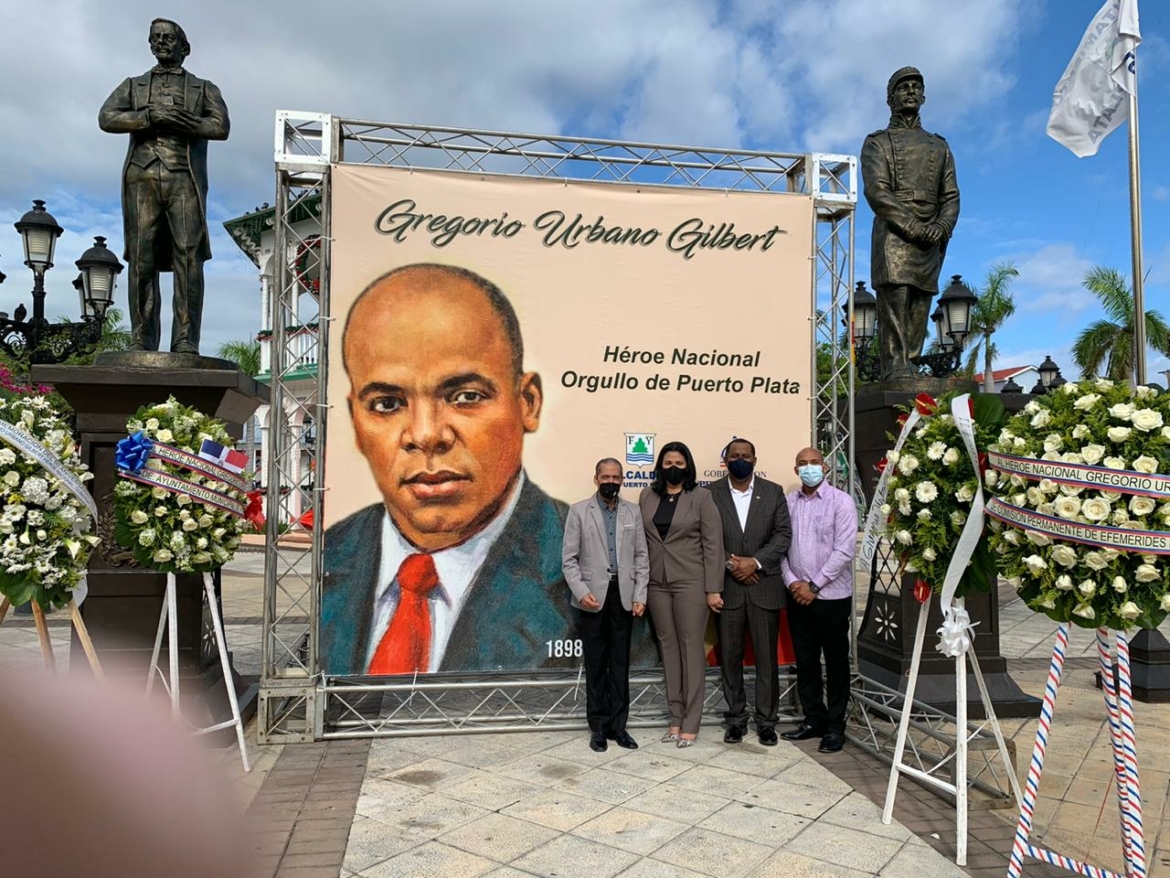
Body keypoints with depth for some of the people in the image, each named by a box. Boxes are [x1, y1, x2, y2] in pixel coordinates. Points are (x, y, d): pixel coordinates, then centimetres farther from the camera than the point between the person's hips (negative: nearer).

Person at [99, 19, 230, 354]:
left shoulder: (204, 88, 20)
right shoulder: (133, 85, 24)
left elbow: (221, 127, 2)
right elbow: (106, 119, 7)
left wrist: (180, 121, -9)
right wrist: (151, 116, -8)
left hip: (185, 179, -2)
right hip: (142, 177, 2)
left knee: (189, 256, -13)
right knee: (142, 258, -5)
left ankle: (186, 341, -16)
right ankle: (141, 342, -6)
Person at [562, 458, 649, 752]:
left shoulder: (632, 512, 7)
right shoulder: (579, 511, 0)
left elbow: (641, 557, 7)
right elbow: (569, 559, -2)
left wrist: (640, 596, -1)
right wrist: (581, 592, -14)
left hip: (624, 597, 2)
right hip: (592, 597, -2)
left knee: (620, 664, 7)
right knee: (595, 665, 6)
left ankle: (618, 725, 16)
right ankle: (599, 727, 15)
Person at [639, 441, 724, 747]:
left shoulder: (701, 497, -3)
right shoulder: (647, 496, 8)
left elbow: (713, 544, -6)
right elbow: (640, 539, 9)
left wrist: (713, 589, -10)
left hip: (691, 582, -4)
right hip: (657, 583, 4)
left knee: (691, 649, 0)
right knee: (668, 648, 8)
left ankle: (690, 723, 8)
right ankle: (675, 718, 17)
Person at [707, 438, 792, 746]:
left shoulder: (774, 492, 5)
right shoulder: (711, 494, 2)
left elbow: (783, 534, 0)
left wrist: (755, 562, -11)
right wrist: (730, 562, -13)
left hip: (764, 585, 0)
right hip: (727, 586, 0)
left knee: (766, 657, 5)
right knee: (729, 657, 7)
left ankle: (766, 721, 18)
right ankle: (736, 719, 20)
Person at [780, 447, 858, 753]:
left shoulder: (841, 501, -6)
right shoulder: (788, 503, 5)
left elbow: (844, 550, -12)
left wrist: (814, 586, -14)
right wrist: (792, 582, -9)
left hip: (831, 596, -4)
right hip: (797, 595, 4)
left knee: (835, 662, 6)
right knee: (805, 661, 12)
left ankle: (835, 726, 18)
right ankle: (814, 719, 25)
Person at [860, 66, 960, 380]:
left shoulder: (939, 146, 25)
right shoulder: (877, 142, 11)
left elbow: (951, 196, 16)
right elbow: (876, 192, -5)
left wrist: (941, 229, -7)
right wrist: (915, 227, -14)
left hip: (931, 243, 5)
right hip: (893, 237, -4)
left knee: (919, 310, -1)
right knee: (894, 301, -18)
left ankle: (908, 371, 1)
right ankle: (896, 371, -22)